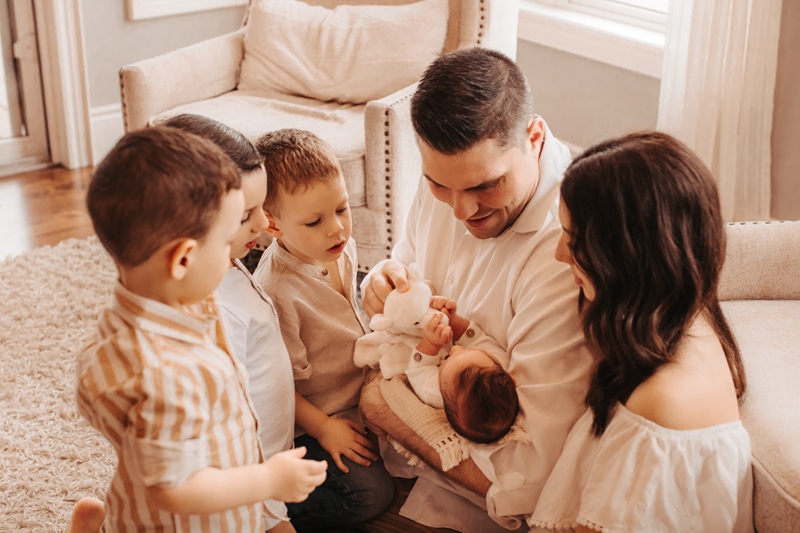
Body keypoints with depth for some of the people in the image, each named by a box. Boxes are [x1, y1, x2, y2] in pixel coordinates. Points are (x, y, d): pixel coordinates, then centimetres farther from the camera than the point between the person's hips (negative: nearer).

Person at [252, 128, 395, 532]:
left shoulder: (341, 248, -7)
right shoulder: (277, 291, -33)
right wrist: (323, 428, -16)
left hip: (355, 394, 8)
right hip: (309, 419, -8)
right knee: (370, 492, -15)